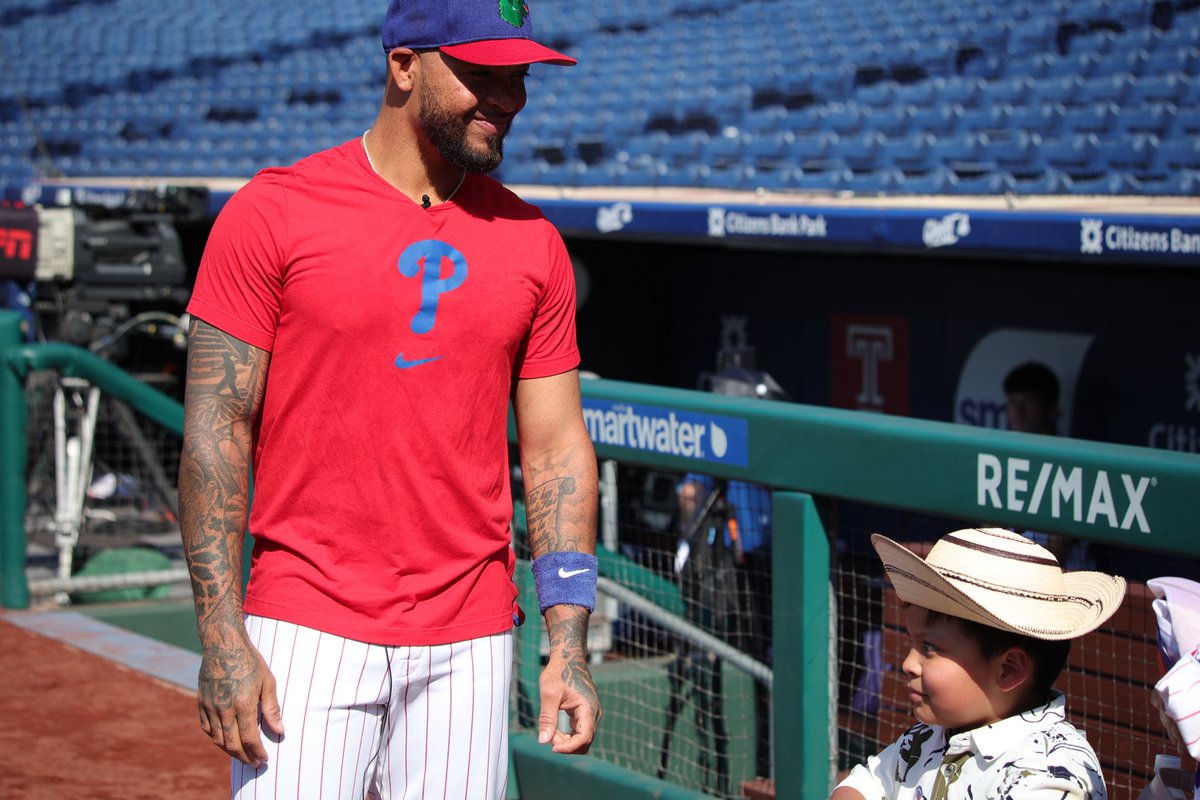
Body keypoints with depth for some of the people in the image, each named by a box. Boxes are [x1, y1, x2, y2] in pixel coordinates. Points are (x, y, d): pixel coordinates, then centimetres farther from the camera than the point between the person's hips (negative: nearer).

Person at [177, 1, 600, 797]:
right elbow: (216, 427, -5)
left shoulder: (533, 242, 8)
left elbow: (557, 448, 10)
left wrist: (569, 644, 3)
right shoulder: (273, 213, -3)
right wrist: (222, 637, -11)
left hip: (468, 645, 3)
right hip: (306, 635, -3)